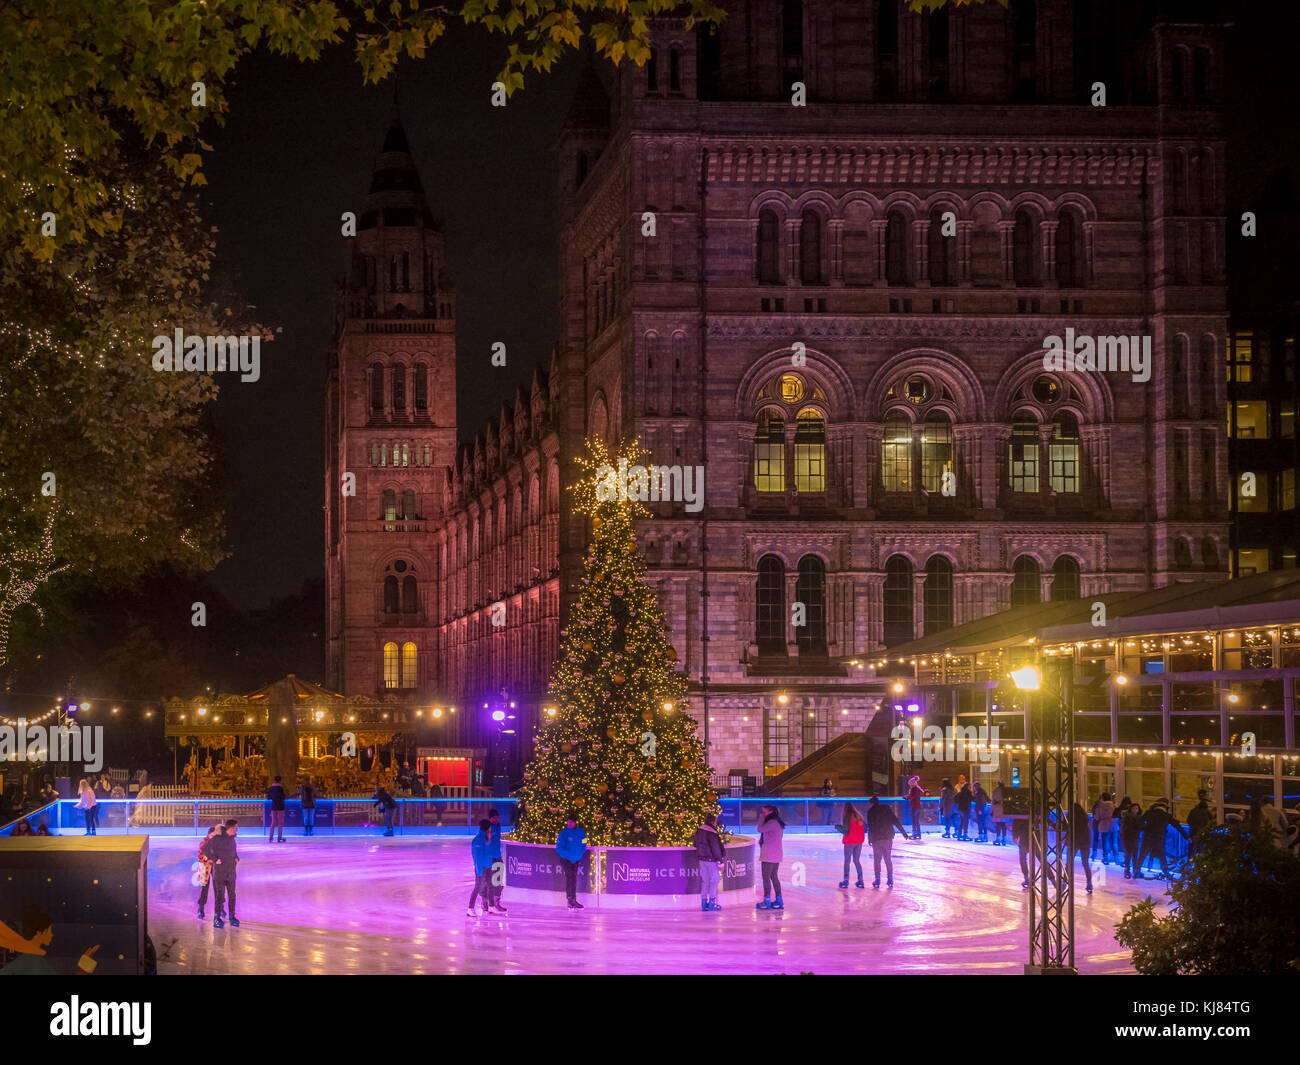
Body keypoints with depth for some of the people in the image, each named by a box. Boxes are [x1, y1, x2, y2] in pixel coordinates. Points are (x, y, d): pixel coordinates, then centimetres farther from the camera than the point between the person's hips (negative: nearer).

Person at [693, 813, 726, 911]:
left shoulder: (699, 831, 8)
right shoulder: (712, 833, -18)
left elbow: (697, 844, 18)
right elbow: (715, 848, -17)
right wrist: (720, 861, -12)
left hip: (702, 859, 8)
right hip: (711, 860, -8)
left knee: (704, 880, 13)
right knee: (714, 880, 1)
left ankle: (704, 902, 15)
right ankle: (712, 902, 0)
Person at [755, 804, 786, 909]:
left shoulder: (772, 823, -17)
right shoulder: (778, 823, 15)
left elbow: (760, 829, -12)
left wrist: (761, 818, -3)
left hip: (768, 856, -10)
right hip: (776, 856, 10)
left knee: (766, 877, -3)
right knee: (773, 877, 14)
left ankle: (767, 901, 0)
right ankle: (779, 901, 15)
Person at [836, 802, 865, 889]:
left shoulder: (846, 817, -13)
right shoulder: (859, 816, 2)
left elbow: (846, 831, -16)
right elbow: (865, 828, 5)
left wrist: (838, 827, 0)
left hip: (849, 842, -5)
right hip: (859, 842, 5)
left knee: (847, 861, 4)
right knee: (857, 861, 15)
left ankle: (846, 880, -1)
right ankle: (860, 880, 11)